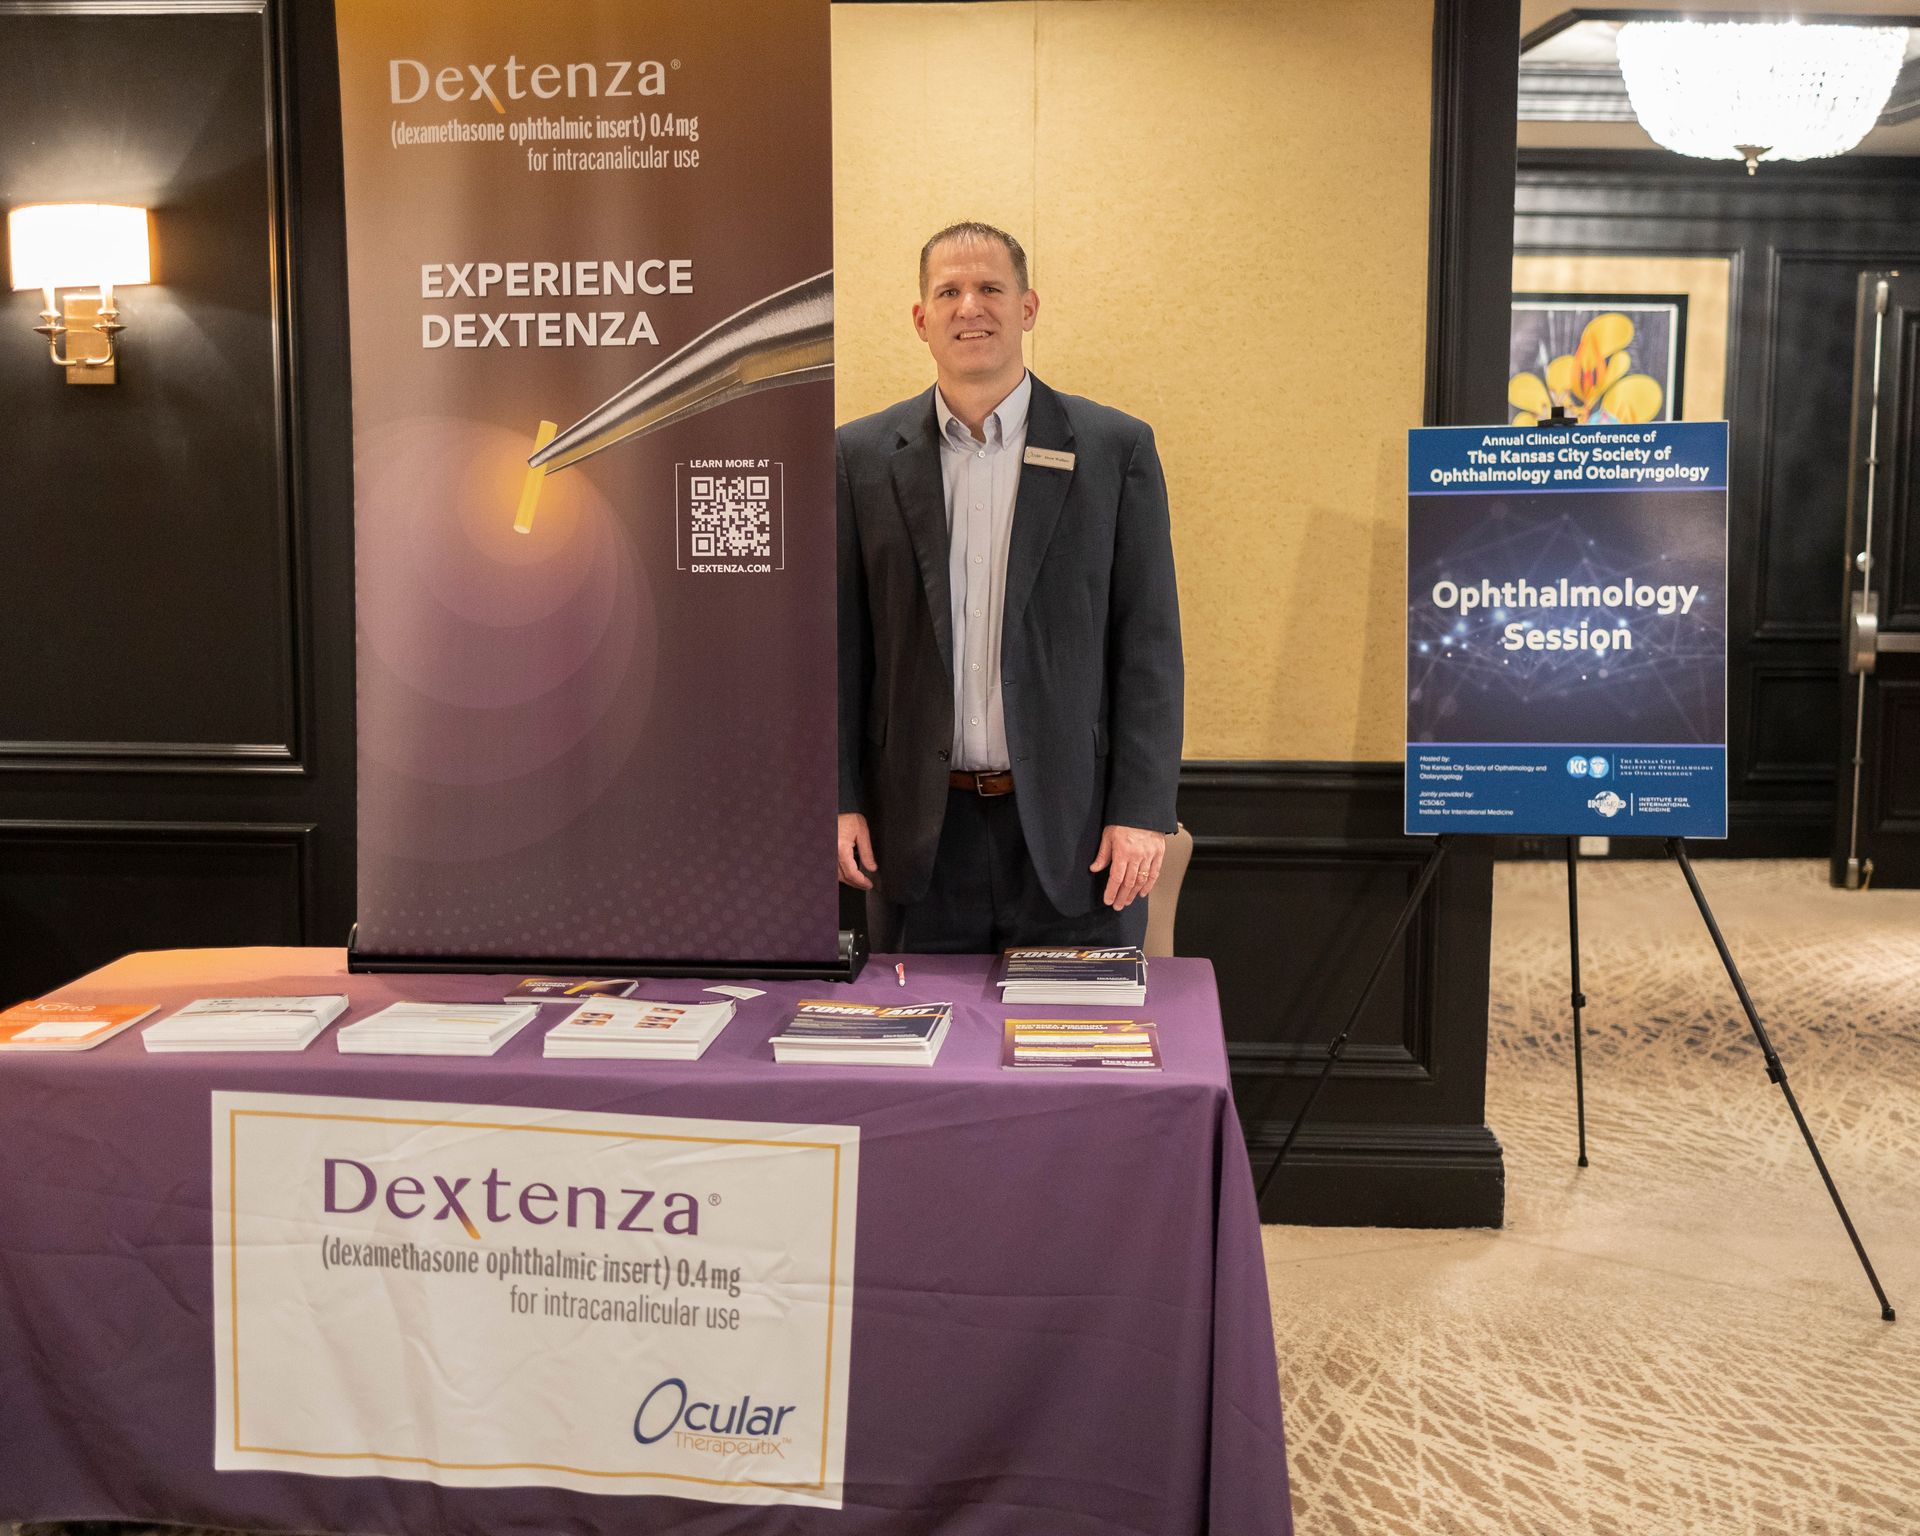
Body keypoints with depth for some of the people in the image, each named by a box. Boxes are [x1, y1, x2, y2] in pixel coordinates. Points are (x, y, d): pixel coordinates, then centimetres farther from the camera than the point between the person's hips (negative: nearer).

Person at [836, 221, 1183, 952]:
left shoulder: (1115, 448, 0)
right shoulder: (862, 455, 5)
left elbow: (1149, 644, -2)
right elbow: (841, 642, 6)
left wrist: (1143, 809, -7)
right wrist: (840, 800, 0)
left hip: (1072, 826, -1)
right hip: (921, 831, 1)